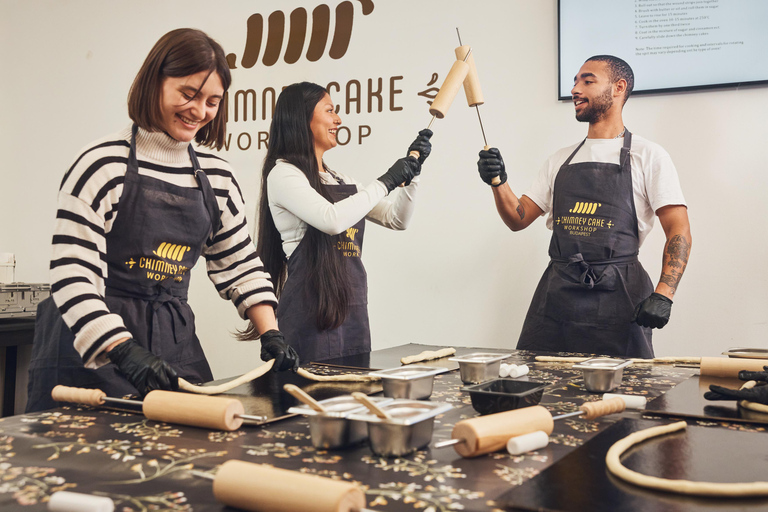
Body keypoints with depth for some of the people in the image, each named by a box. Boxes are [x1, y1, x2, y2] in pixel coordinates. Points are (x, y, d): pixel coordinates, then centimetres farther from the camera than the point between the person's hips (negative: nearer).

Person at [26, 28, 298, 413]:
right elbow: (73, 279, -15)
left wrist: (270, 335, 0)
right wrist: (126, 352, -27)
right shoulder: (103, 165, -11)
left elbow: (241, 267, 13)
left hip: (174, 343, 5)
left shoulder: (217, 176, 6)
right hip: (91, 354, -5)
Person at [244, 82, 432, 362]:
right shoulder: (283, 173, -7)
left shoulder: (340, 180, 16)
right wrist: (385, 182, -14)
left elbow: (397, 219, 20)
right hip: (312, 312, -8)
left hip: (354, 312, 8)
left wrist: (411, 171, 9)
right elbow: (332, 219, -24)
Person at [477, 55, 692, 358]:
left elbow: (679, 230, -3)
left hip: (617, 301, -4)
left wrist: (662, 295, -16)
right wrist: (498, 182, -4)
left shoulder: (648, 156, 3)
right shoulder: (560, 160, 18)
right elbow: (519, 219, 16)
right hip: (555, 299, 4)